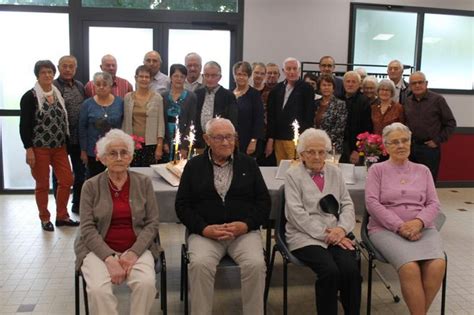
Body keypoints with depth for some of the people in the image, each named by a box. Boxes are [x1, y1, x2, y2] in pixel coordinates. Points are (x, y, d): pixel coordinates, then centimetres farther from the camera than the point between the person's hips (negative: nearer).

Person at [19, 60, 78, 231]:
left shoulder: (58, 94, 10)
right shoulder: (30, 97, -7)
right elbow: (24, 125, -9)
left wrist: (66, 142, 11)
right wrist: (28, 149, -15)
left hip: (59, 146, 5)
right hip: (39, 147, -5)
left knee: (67, 180, 4)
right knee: (42, 184, 4)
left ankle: (62, 216, 20)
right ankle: (45, 219, 19)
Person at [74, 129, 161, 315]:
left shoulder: (144, 183, 3)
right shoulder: (91, 186, 0)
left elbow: (152, 223, 0)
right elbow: (88, 228, -4)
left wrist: (134, 252, -14)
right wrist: (109, 258, -18)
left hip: (137, 248, 1)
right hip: (99, 249, 0)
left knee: (146, 283, -27)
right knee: (98, 289, -28)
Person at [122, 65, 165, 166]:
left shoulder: (157, 97, -1)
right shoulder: (128, 97, 5)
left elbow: (161, 122, -1)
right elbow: (125, 122, 9)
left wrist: (159, 146, -6)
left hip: (150, 143, -2)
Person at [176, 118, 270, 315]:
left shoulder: (248, 164, 11)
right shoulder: (194, 165, 9)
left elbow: (264, 201, 8)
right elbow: (182, 204, 5)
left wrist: (245, 225, -9)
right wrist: (204, 229, -10)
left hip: (244, 232, 1)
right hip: (205, 232, 0)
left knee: (255, 264, -26)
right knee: (200, 264, -29)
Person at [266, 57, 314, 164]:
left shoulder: (306, 88, -2)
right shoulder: (277, 89, 11)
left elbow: (309, 116, -5)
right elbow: (271, 116, 12)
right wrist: (270, 138, 8)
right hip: (278, 139, 4)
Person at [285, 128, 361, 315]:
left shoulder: (335, 172, 17)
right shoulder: (293, 175, 4)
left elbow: (347, 204, 12)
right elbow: (297, 213, -7)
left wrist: (342, 228, -9)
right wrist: (325, 234, -14)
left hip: (336, 235, 4)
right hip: (306, 236, -3)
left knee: (351, 269, -24)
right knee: (330, 271, -28)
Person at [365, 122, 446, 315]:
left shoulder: (423, 171, 18)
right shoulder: (377, 169, 8)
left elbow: (434, 203, 9)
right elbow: (372, 203, -3)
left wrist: (418, 222, -12)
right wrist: (400, 226, -14)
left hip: (422, 229, 3)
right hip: (386, 229, -3)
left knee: (438, 265, -27)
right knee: (409, 267, -31)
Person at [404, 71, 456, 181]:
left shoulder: (437, 99, -4)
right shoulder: (408, 101, 9)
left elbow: (450, 123, -3)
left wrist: (437, 141, -7)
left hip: (429, 148, -4)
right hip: (410, 148, 4)